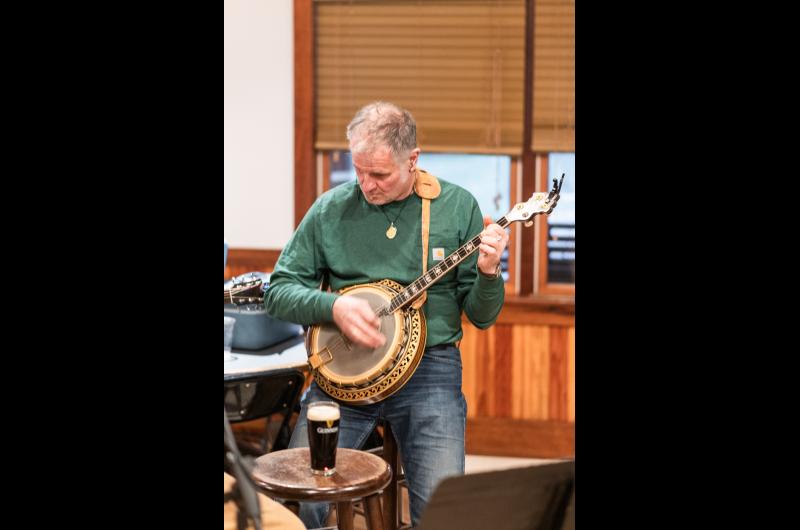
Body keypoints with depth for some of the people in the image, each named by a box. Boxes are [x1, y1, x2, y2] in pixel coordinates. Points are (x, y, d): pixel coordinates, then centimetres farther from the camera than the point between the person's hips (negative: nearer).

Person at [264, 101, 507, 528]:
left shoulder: (457, 206, 2)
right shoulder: (331, 210, 4)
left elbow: (481, 316, 6)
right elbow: (278, 292, 6)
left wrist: (488, 273, -16)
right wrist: (333, 306, -12)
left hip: (429, 364, -1)